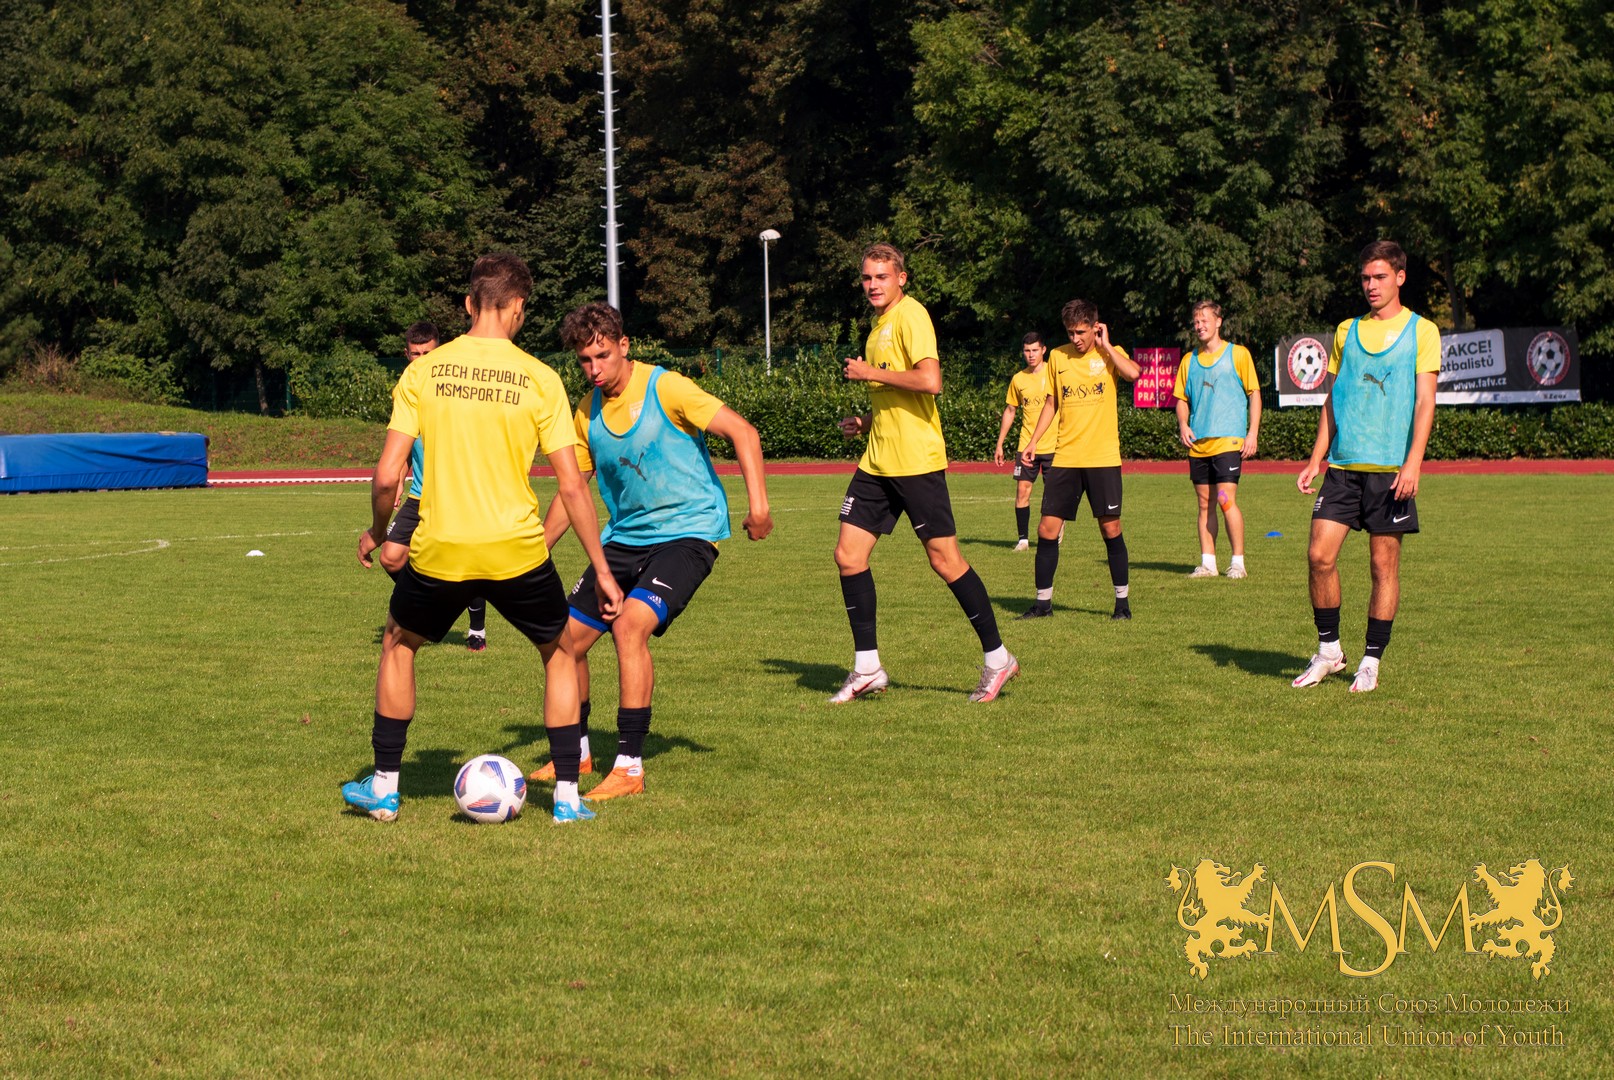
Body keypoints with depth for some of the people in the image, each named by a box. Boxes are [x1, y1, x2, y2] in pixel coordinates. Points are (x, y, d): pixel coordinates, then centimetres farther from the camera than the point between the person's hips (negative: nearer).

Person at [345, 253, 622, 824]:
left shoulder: (422, 372, -2)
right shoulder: (540, 380, -3)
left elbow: (387, 476, -5)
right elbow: (572, 486, -5)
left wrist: (376, 534, 15)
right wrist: (602, 570, 3)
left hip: (439, 549, 1)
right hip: (517, 549, -1)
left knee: (398, 643, 27)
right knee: (560, 651, 23)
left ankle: (383, 787, 28)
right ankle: (566, 796, 19)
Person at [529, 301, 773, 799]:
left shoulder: (664, 388, -14)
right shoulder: (587, 414, 5)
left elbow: (743, 432, -15)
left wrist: (757, 503, -25)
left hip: (687, 530, -7)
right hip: (625, 536, 7)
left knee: (630, 624, -27)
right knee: (568, 637, 3)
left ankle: (629, 767, -20)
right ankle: (576, 752, 27)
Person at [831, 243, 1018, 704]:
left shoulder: (911, 315, -10)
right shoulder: (879, 325, 18)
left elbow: (930, 381, -24)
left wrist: (871, 372, -15)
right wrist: (866, 421, 14)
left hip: (916, 460, -9)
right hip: (878, 460, 9)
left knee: (944, 558, -4)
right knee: (849, 554, 2)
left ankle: (997, 658, 8)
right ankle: (867, 669, 7)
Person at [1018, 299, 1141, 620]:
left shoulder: (1111, 353, 0)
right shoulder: (1058, 357, 9)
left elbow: (1132, 373, -23)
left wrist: (1104, 344, -11)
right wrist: (1032, 443, 11)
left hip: (1103, 457, -3)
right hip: (1065, 458, 3)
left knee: (1110, 528, -1)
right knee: (1047, 529, -2)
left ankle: (1122, 600, 12)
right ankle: (1043, 601, 9)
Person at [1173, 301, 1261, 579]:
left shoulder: (1237, 354, 2)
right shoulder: (1189, 361, 14)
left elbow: (1254, 393, 3)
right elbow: (1182, 398, 20)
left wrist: (1253, 433, -5)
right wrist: (1183, 425, 0)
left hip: (1229, 440, -5)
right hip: (1198, 444, 5)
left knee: (1226, 499, -12)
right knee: (1205, 503, 6)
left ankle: (1238, 562, -5)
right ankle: (1207, 563, 10)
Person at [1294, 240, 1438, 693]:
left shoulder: (1421, 331, 2)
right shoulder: (1346, 331, 14)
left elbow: (1424, 401, -5)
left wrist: (1412, 462, -16)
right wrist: (1316, 460, 10)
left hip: (1391, 467, -4)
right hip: (1343, 464, 4)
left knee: (1384, 563, 1)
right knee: (1320, 554, -5)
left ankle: (1371, 662, 9)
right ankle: (1328, 650, 10)